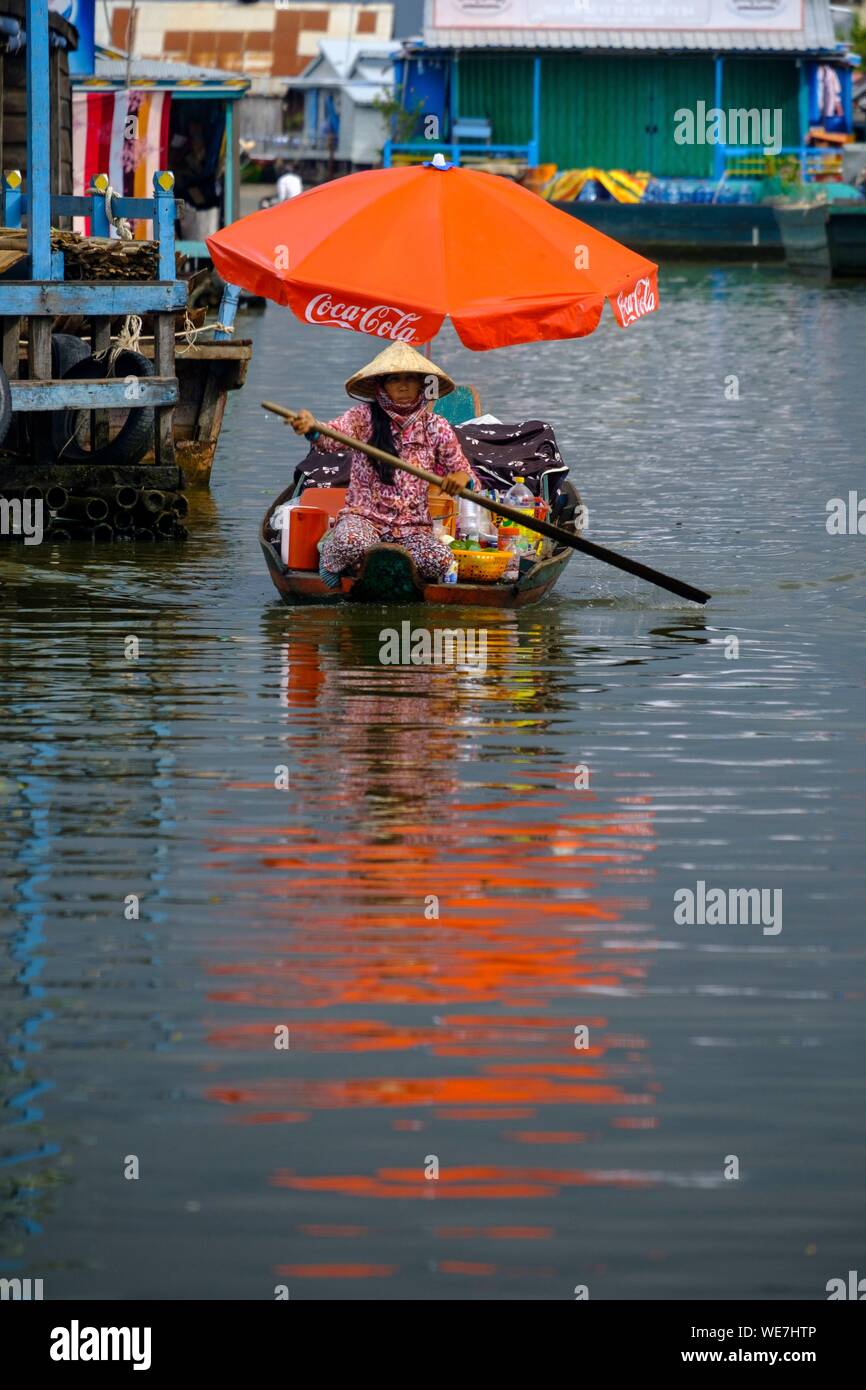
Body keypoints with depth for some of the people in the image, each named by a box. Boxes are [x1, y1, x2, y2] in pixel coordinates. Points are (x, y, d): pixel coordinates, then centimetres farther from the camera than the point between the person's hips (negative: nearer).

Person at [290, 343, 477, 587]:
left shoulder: (436, 428, 7)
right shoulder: (365, 418, 0)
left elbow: (464, 473, 10)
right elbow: (334, 436, -20)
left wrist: (462, 477, -17)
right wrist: (311, 428, -45)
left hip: (414, 527, 2)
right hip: (364, 516, -2)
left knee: (439, 561, -30)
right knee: (352, 543, -38)